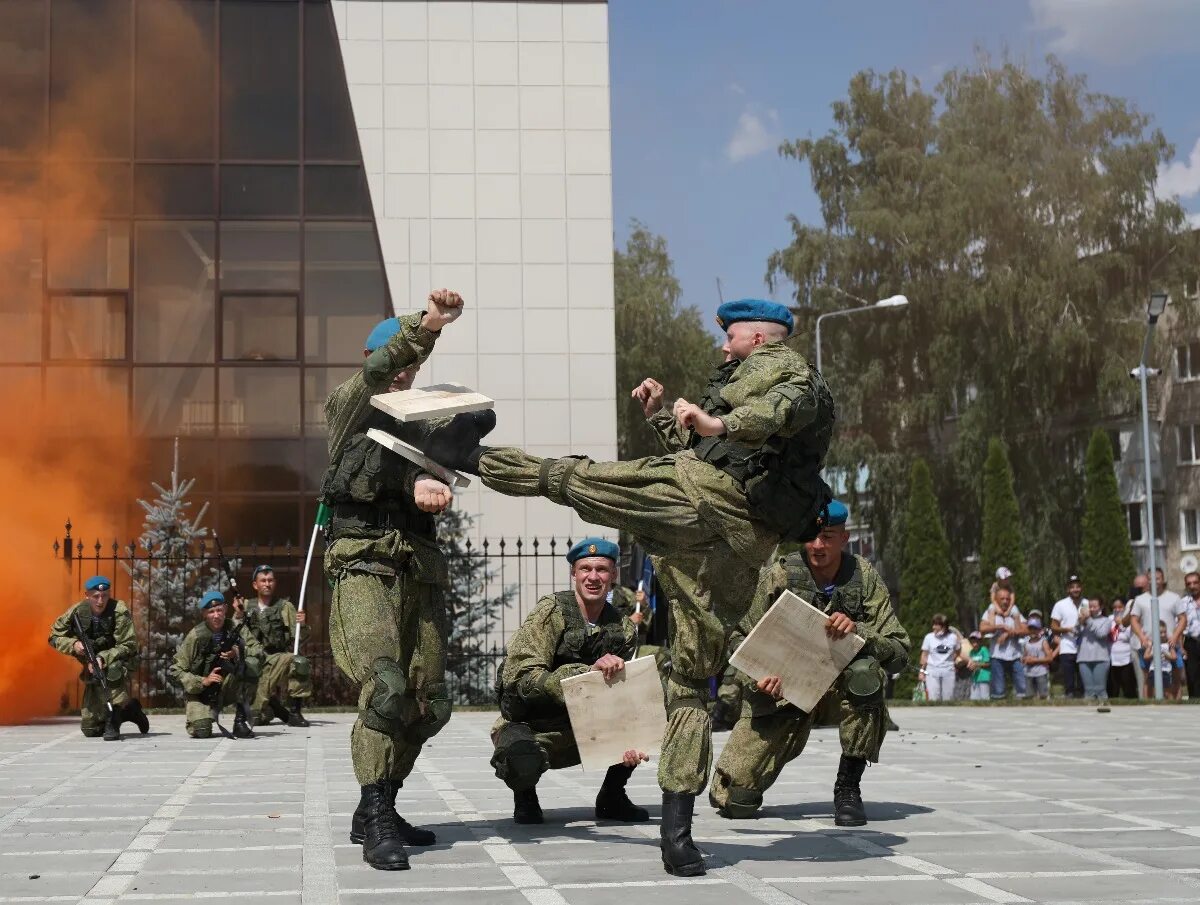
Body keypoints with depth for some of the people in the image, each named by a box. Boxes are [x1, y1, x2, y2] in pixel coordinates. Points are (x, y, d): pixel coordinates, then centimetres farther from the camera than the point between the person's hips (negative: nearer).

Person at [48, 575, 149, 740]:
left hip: (119, 663, -4)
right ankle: (129, 711, 29)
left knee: (112, 670, -44)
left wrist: (103, 658, -33)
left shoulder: (120, 612, -22)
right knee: (90, 729, 3)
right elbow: (54, 638, -1)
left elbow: (129, 646, -20)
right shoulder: (77, 612, -11)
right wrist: (73, 645, -21)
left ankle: (113, 720, -27)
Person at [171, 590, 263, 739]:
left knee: (251, 665, -27)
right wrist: (202, 681, -22)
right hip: (201, 692, -1)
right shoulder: (196, 636, -11)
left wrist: (238, 653, -34)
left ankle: (241, 720, -15)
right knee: (201, 731, -24)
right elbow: (176, 669, -9)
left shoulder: (234, 629, -6)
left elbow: (259, 653, -15)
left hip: (228, 687, 1)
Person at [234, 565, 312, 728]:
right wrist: (238, 615, -9)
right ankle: (274, 707, 26)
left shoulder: (285, 607, 6)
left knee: (301, 663, -36)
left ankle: (294, 712, -20)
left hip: (277, 658, -1)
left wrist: (301, 625, -19)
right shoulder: (247, 607, 12)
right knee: (255, 717, -10)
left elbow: (300, 638, 1)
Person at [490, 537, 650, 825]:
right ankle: (525, 796, 1)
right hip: (532, 726, -5)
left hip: (586, 731, 5)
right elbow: (520, 678, -26)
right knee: (522, 765, -39)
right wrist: (588, 672, -35)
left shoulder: (624, 630, 1)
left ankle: (612, 797, 8)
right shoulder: (551, 612, -16)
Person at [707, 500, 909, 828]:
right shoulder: (779, 576, -7)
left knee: (865, 673, -37)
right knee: (734, 800, -12)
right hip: (782, 693, 0)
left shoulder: (864, 577, -6)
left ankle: (848, 787, -17)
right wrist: (759, 679, -20)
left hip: (840, 690, 0)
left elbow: (899, 651, -9)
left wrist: (858, 631, -28)